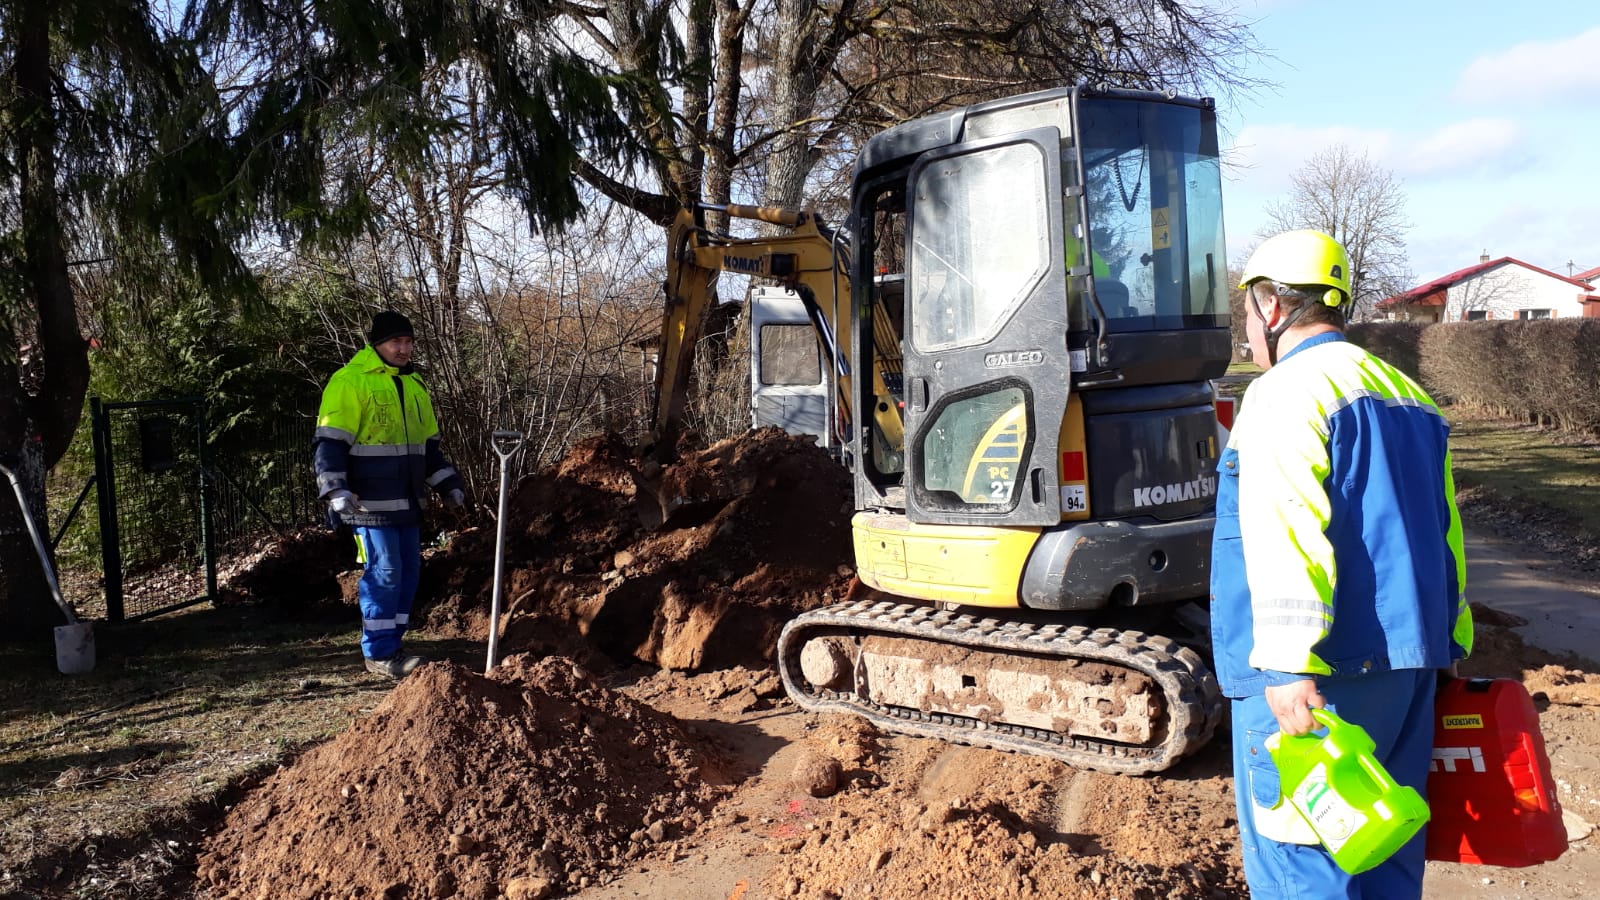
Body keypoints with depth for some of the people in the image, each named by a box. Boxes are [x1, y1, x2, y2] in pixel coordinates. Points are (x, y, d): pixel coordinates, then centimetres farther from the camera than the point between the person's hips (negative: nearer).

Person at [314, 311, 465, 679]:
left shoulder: (412, 385, 16)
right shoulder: (350, 382, -8)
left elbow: (428, 442, 24)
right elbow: (331, 442, -13)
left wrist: (447, 482, 19)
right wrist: (336, 489, -22)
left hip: (406, 501, 8)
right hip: (371, 502, -8)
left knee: (408, 570, 9)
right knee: (384, 572, -7)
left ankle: (392, 643, 20)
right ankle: (378, 653, 2)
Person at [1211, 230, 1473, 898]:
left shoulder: (1287, 393, -10)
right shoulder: (1410, 397, 17)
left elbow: (1286, 537, -21)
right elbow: (1445, 534, 21)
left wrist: (1290, 666, -25)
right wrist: (1449, 645, 26)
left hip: (1319, 674, -9)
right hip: (1409, 666, 9)